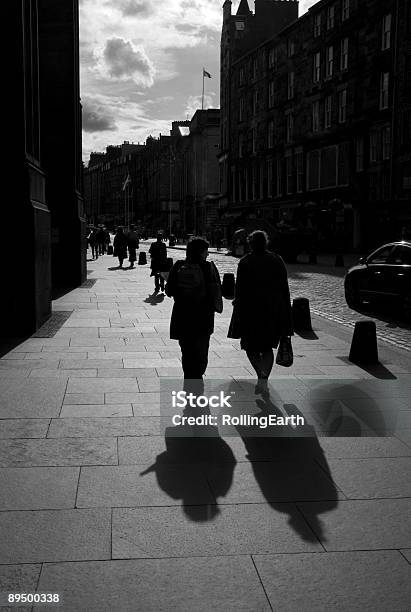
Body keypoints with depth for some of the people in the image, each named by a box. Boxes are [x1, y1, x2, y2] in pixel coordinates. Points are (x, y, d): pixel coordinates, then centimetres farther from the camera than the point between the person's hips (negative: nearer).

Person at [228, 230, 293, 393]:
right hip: (274, 311, 3)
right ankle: (264, 379, 6)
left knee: (251, 348, 10)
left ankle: (261, 375, -14)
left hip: (251, 311, -3)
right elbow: (284, 288, 5)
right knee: (267, 347, 18)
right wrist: (285, 315, 10)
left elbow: (240, 289, -9)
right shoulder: (277, 260, 5)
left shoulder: (245, 262, -6)